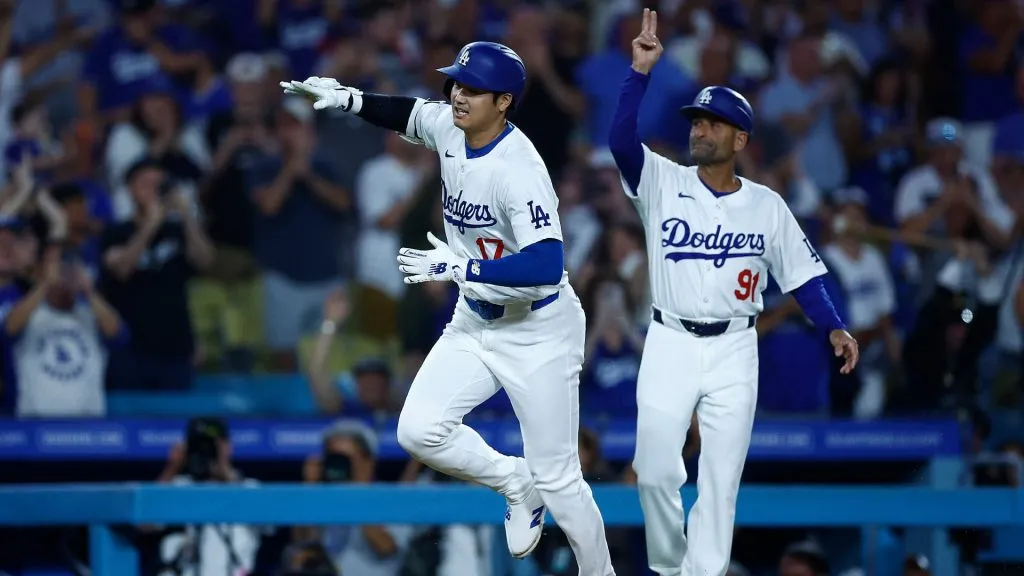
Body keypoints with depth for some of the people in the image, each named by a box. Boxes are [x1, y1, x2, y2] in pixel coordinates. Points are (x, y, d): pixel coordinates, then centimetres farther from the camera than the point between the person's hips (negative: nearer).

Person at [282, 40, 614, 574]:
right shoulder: (449, 129, -5)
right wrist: (349, 98, 4)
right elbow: (410, 113, 19)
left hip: (537, 333, -7)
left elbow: (545, 267, -37)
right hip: (474, 324, 7)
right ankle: (515, 484, 14)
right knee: (419, 431, -10)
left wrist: (457, 268, -33)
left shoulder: (518, 170, -28)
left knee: (557, 481, -1)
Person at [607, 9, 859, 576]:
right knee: (655, 472, -3)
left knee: (721, 480, -1)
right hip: (669, 344, 0)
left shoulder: (767, 205, 3)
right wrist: (641, 71, -28)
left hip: (734, 351, 0)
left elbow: (801, 273, 5)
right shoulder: (662, 184, -1)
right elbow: (620, 139, -17)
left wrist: (833, 328, -9)